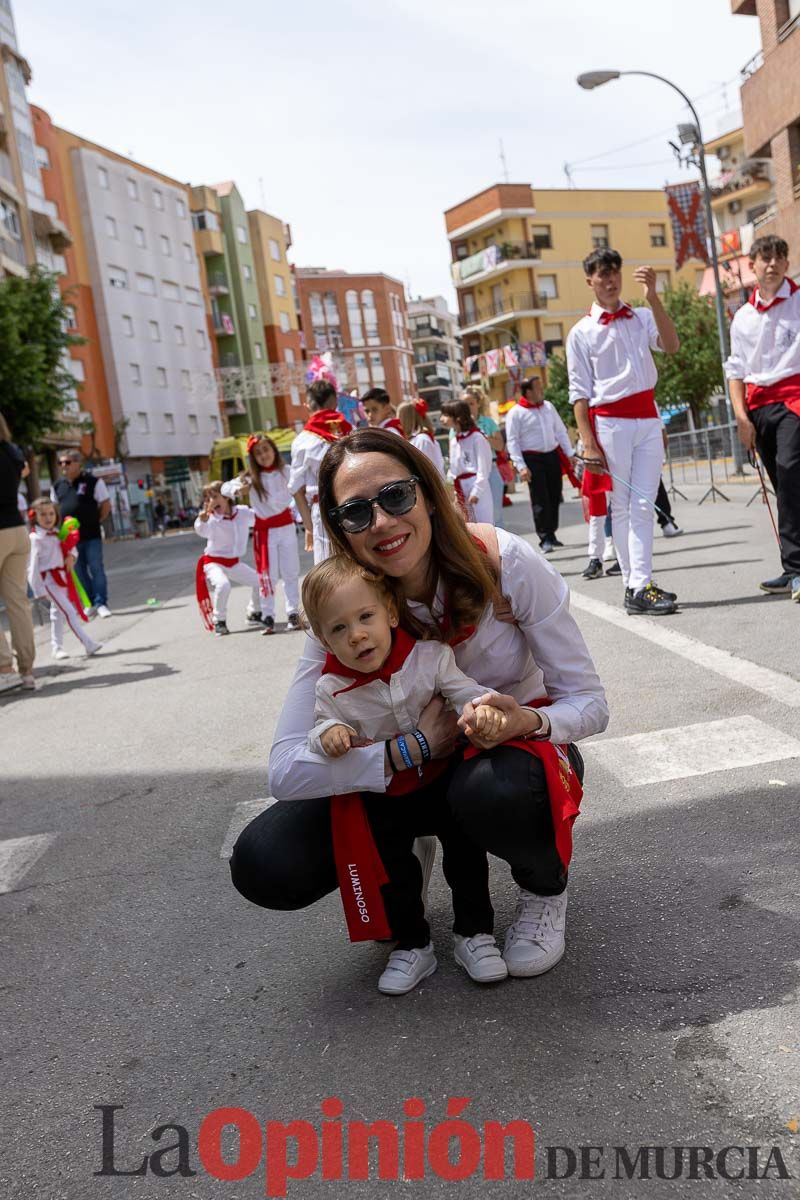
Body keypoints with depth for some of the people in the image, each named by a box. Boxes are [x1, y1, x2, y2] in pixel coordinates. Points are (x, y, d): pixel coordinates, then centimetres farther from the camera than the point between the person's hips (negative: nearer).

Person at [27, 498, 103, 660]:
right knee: (69, 612, -13)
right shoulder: (35, 538, -12)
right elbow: (32, 566, -13)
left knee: (58, 614, 17)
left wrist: (71, 556, -6)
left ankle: (57, 647, 29)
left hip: (63, 578, 8)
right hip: (49, 581, -8)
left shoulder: (57, 534, 9)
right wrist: (38, 590, -14)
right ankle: (89, 645, -17)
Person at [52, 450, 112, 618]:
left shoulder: (93, 482, -5)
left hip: (91, 536, -4)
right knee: (80, 572, 8)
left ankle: (101, 603, 2)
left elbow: (106, 505, -1)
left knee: (96, 569, -4)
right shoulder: (57, 486, 8)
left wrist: (95, 521, -2)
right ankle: (90, 603, 17)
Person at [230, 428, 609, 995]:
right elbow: (286, 770, -23)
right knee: (264, 863, -19)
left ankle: (546, 886, -2)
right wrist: (414, 747, -32)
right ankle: (402, 889, 12)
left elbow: (590, 702, -16)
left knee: (493, 792, -40)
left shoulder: (505, 562, -23)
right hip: (412, 769, 2)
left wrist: (528, 721, -38)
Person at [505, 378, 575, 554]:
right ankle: (545, 539, -4)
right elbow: (512, 441, -9)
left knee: (554, 497, 9)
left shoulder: (548, 407, 11)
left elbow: (560, 431, 16)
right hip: (532, 459, -5)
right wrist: (521, 466, -16)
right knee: (540, 501, -8)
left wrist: (570, 453, 11)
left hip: (552, 455, 5)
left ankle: (552, 533, 22)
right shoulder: (516, 413, -6)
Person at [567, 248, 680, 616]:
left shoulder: (642, 317, 13)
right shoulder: (581, 332, 3)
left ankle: (639, 585, -4)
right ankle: (635, 586, 0)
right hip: (610, 422, -3)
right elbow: (579, 391, -1)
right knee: (622, 507, -1)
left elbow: (671, 345, -6)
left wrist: (653, 297, -14)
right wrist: (588, 443, -9)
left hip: (648, 419, 3)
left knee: (643, 505, -2)